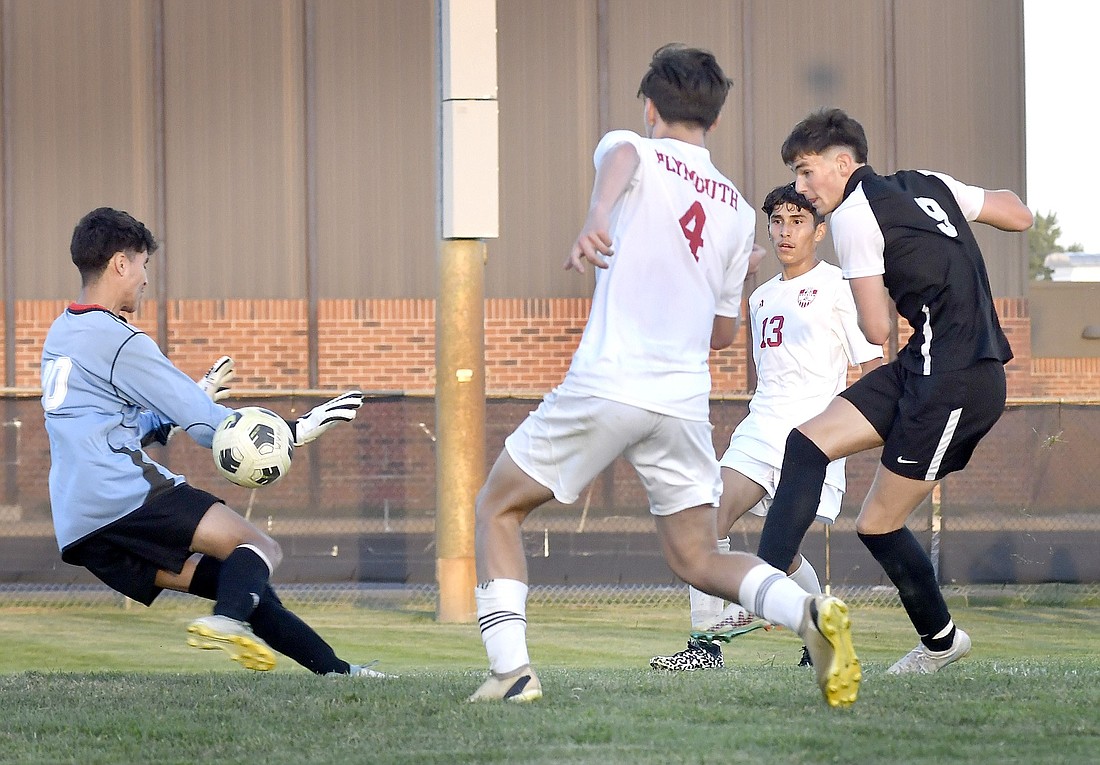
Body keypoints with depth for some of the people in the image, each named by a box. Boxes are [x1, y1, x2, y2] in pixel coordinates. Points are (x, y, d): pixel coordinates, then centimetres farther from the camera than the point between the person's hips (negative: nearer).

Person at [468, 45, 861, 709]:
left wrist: (597, 219, -45)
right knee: (699, 558, 11)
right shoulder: (737, 210, 17)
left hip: (605, 384, -4)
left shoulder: (633, 151, 6)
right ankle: (810, 613, -19)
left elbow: (620, 160, -23)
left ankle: (511, 670, -1)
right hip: (685, 399, 4)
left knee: (498, 509, 15)